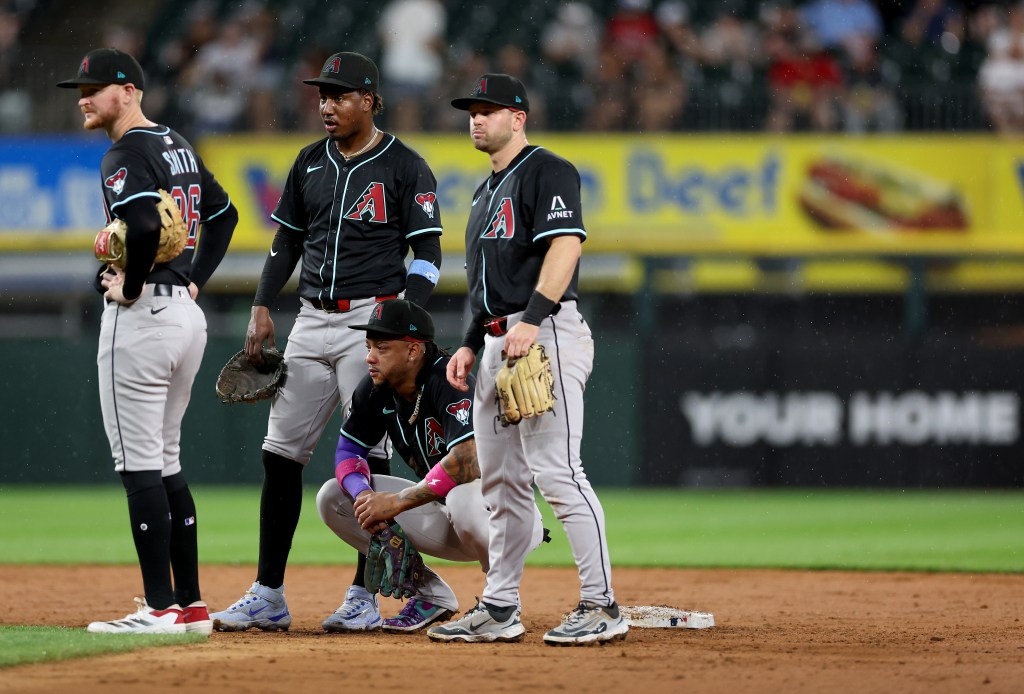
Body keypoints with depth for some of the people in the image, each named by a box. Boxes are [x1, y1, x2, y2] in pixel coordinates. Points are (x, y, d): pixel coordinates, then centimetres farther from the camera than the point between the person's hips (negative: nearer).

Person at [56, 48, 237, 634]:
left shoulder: (126, 156, -14)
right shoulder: (179, 146, 16)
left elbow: (145, 225, -31)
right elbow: (223, 212, 25)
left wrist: (130, 286, -17)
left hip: (141, 316, -10)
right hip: (188, 314, 10)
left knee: (139, 464, -6)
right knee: (166, 463, 15)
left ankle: (160, 609, -8)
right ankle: (191, 605, 14)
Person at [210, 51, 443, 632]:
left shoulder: (405, 167, -4)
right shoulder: (311, 163, 13)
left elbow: (428, 253, -7)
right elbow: (288, 240, 20)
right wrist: (263, 307, 10)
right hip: (312, 322, 6)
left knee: (369, 457, -5)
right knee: (281, 451, 3)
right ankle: (269, 597, 6)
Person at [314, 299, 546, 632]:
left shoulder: (450, 382, -26)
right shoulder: (376, 390, -3)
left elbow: (470, 461, -39)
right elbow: (347, 451, 4)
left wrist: (399, 501, -34)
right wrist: (364, 496, -19)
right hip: (443, 518, 7)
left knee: (463, 498, -43)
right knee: (333, 497, -2)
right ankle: (429, 594, 3)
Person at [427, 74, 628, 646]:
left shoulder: (547, 171, -5)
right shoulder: (488, 191, 24)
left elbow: (566, 243, -19)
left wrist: (531, 320, -27)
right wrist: (471, 344, 20)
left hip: (546, 335, -10)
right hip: (498, 343, 10)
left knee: (556, 470, -16)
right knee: (502, 481, 11)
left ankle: (602, 606, -15)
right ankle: (499, 610, 16)